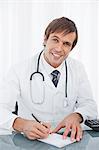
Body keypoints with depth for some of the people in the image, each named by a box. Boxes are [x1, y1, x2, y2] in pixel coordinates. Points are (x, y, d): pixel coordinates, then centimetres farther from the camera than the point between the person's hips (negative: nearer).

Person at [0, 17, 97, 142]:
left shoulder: (78, 69, 4)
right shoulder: (19, 71, -10)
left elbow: (89, 105, 4)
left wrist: (76, 116, -19)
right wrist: (22, 124, -36)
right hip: (30, 141, -2)